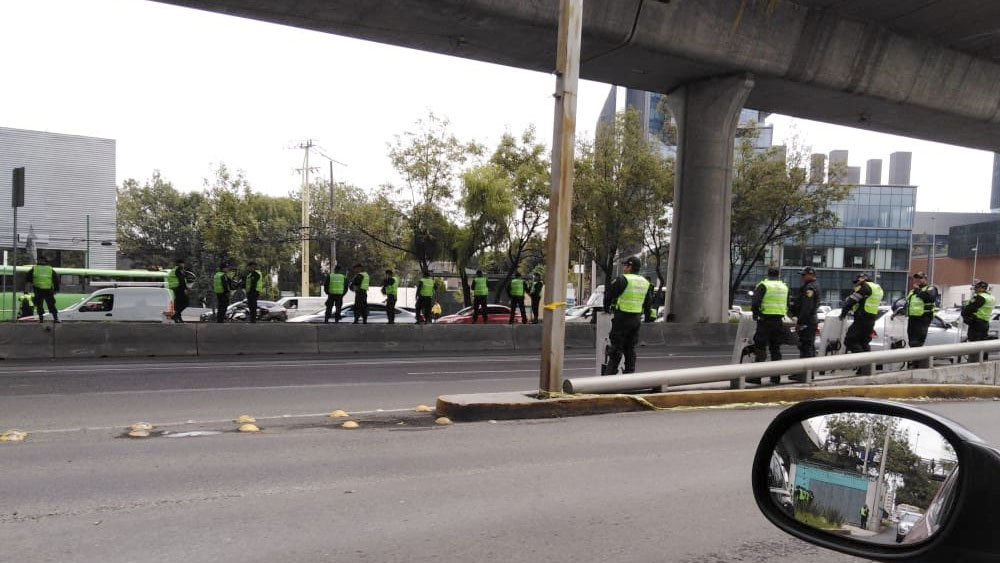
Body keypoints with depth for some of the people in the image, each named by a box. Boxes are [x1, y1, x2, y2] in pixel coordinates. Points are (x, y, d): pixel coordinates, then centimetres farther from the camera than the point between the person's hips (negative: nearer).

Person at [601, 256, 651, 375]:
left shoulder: (622, 279, -12)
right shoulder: (645, 282, 11)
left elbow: (609, 295, -9)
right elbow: (647, 303, 19)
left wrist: (607, 308, 8)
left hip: (622, 318, -7)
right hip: (637, 319, 7)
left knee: (616, 348, -2)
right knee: (630, 348, 14)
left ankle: (610, 373, -3)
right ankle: (630, 373, 16)